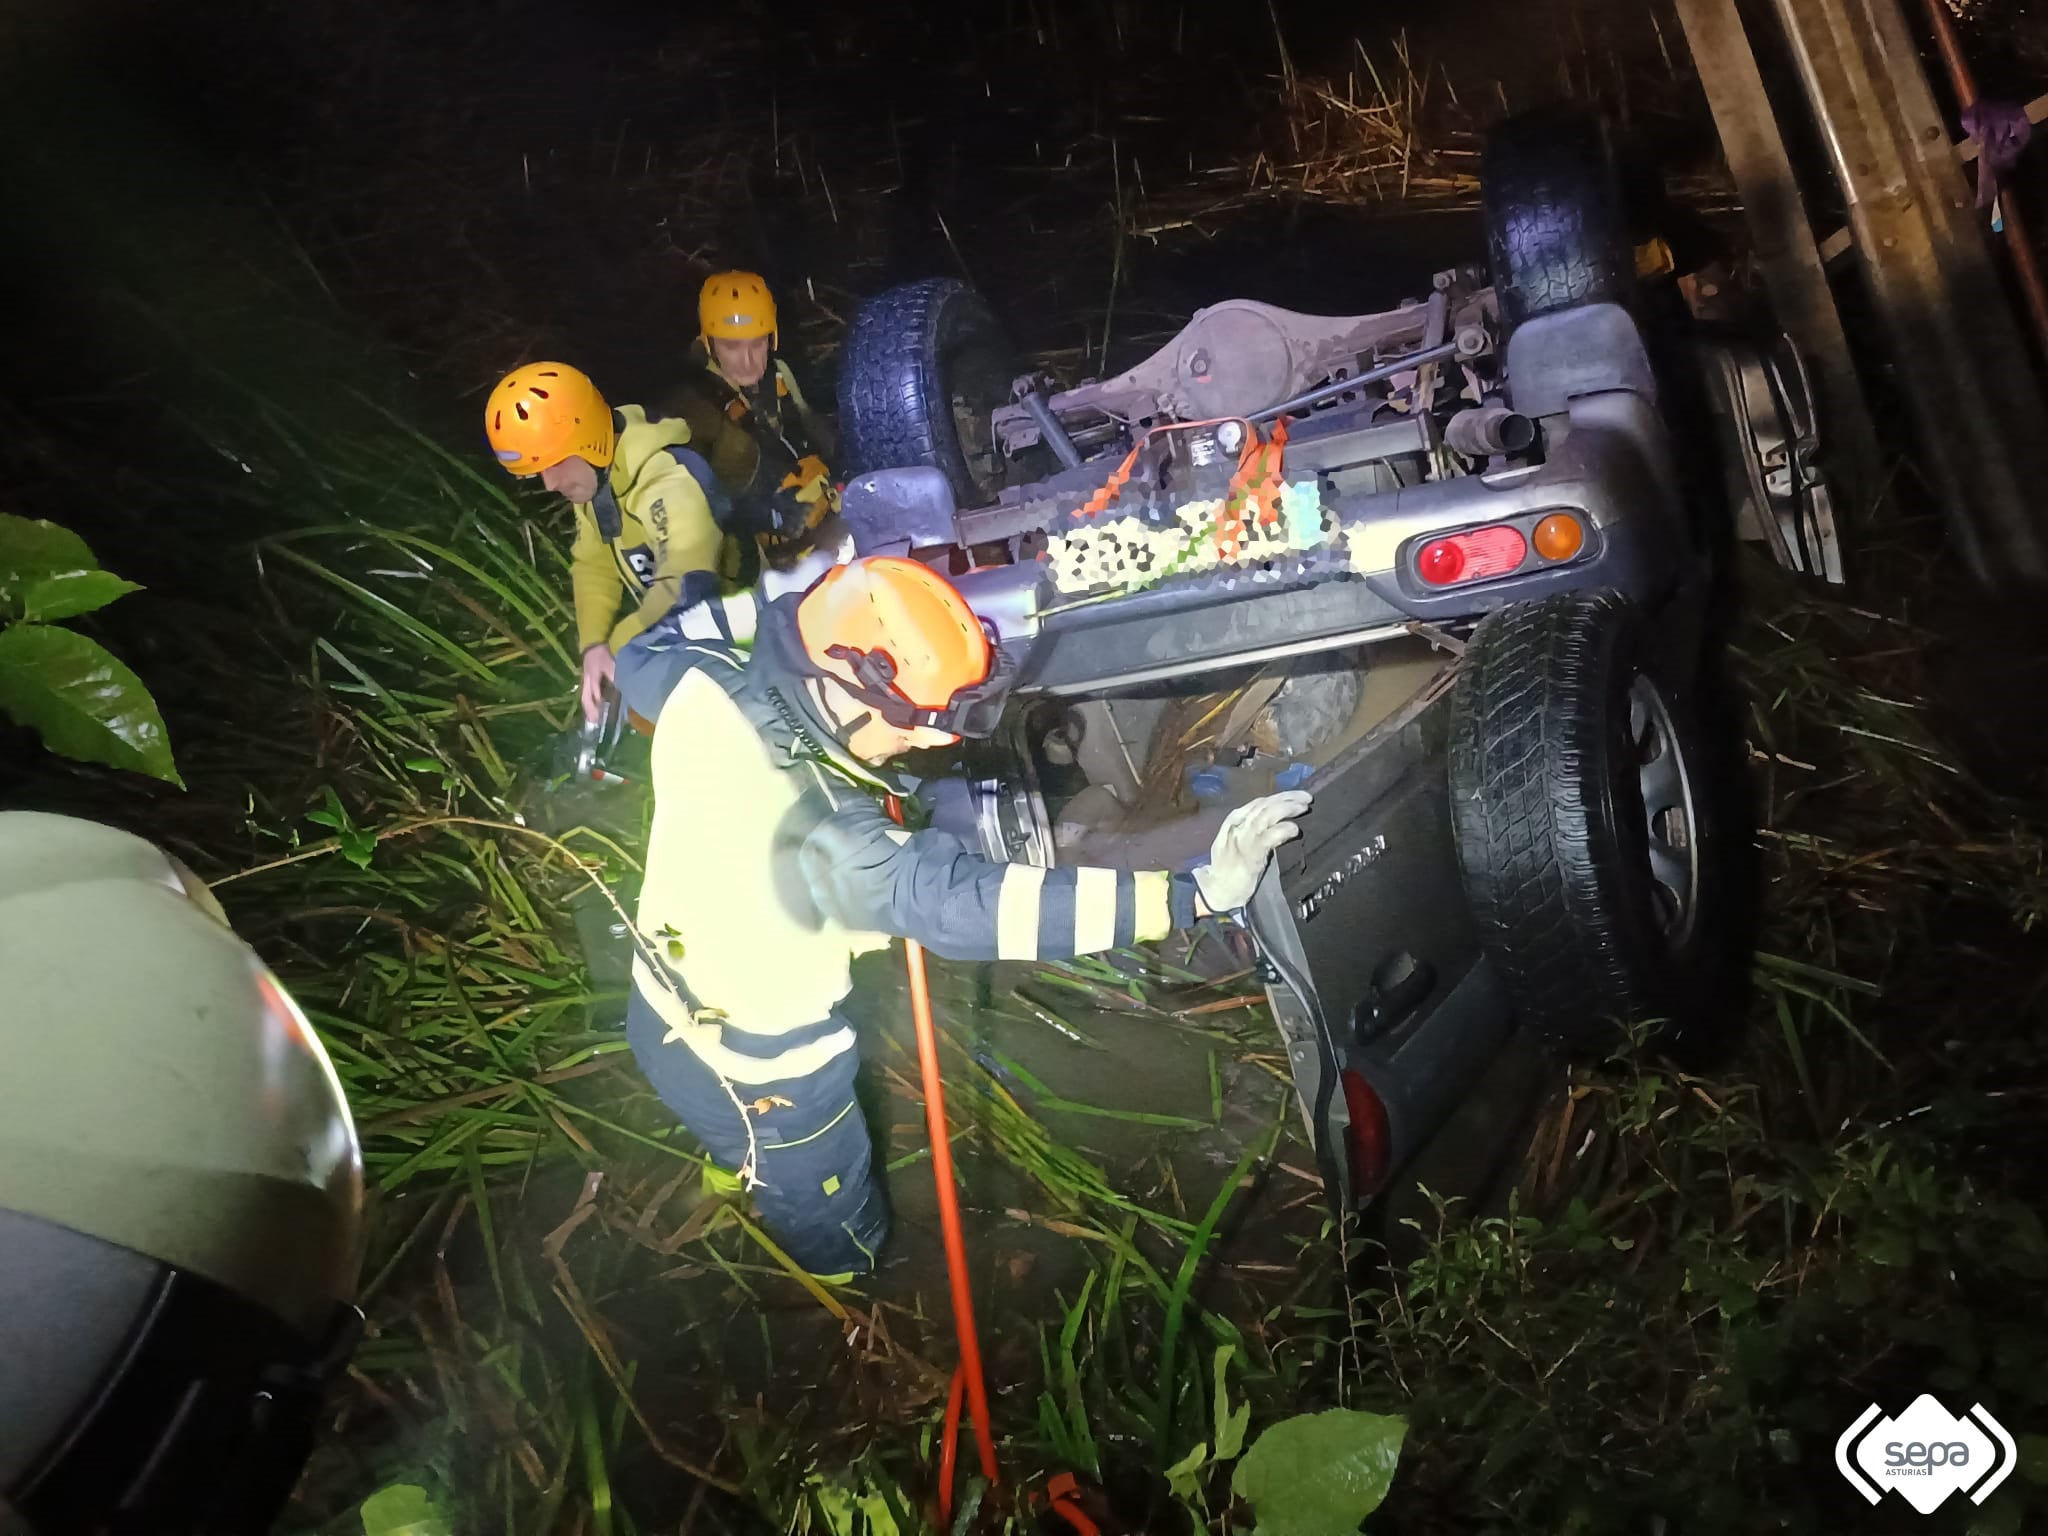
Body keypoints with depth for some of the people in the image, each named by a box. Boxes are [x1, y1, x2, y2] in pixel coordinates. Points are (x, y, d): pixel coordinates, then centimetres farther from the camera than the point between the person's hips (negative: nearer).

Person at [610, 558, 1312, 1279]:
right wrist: (1195, 893, -50)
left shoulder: (704, 687, -23)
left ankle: (737, 1163, 75)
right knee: (839, 1228, 26)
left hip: (667, 1001, 7)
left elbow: (643, 657, 0)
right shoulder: (817, 832, -43)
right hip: (757, 1071, -7)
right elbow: (962, 903, -47)